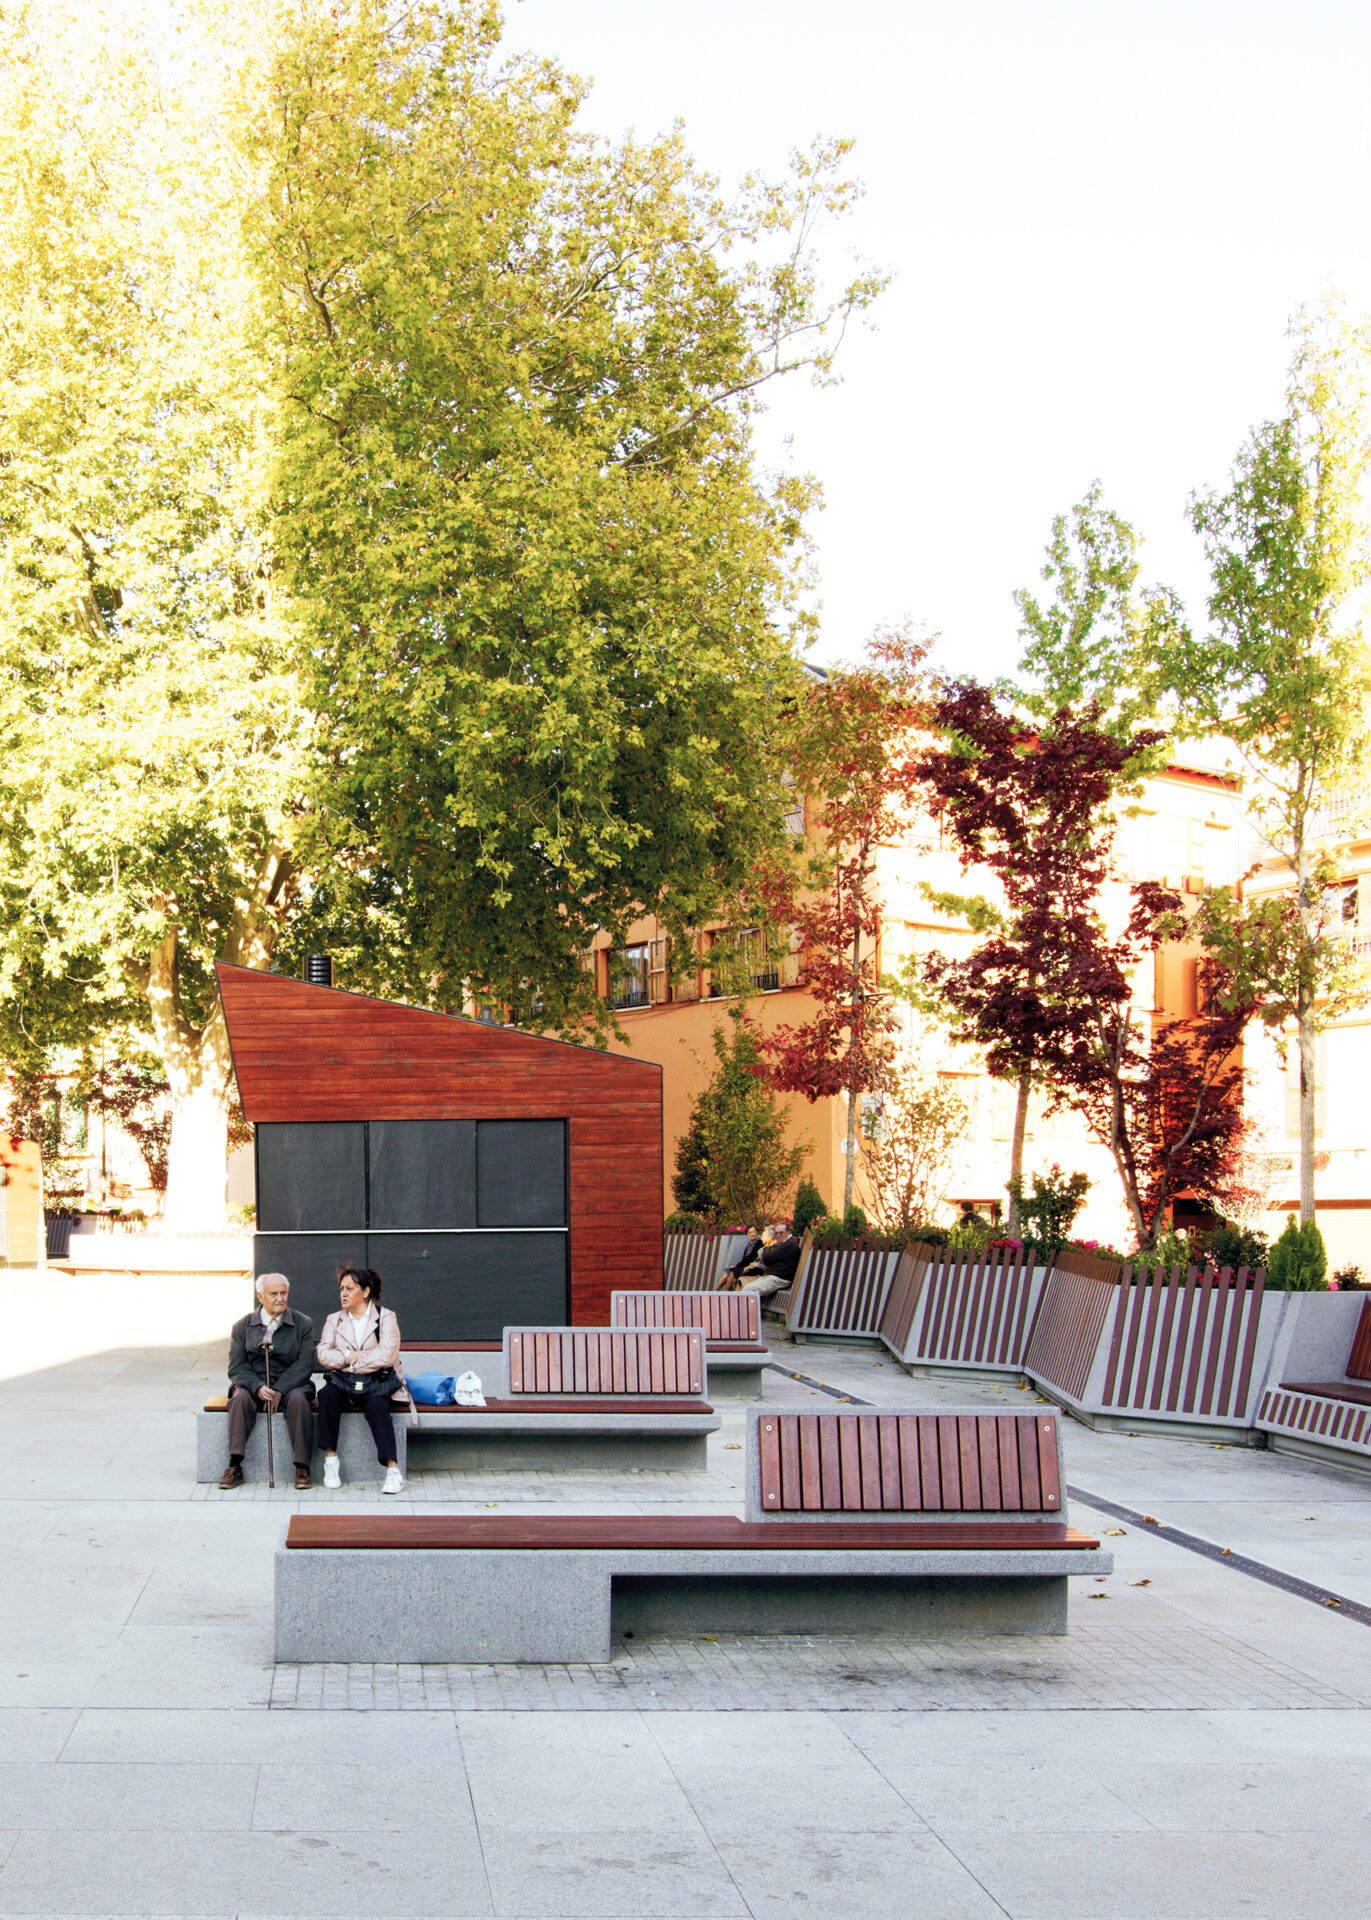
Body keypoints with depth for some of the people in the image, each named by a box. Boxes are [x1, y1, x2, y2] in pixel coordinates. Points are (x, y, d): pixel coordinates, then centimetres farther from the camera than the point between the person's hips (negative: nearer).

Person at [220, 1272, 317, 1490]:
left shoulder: (303, 1324, 5)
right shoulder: (243, 1326, 7)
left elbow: (304, 1365, -4)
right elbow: (236, 1367, 0)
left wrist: (279, 1390, -18)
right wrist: (258, 1388, -19)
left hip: (290, 1384, -1)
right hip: (252, 1382, 1)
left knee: (299, 1399, -33)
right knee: (240, 1398, -31)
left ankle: (302, 1468, -29)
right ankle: (235, 1467, -31)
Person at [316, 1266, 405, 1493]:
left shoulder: (385, 1317, 4)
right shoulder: (334, 1319, 16)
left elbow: (387, 1355, -10)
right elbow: (324, 1355, 1)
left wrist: (352, 1361, -6)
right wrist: (351, 1357, -10)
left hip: (375, 1382, -3)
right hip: (343, 1381, 3)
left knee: (377, 1406, -34)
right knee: (327, 1395, -30)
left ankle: (393, 1470, -34)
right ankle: (330, 1459, -24)